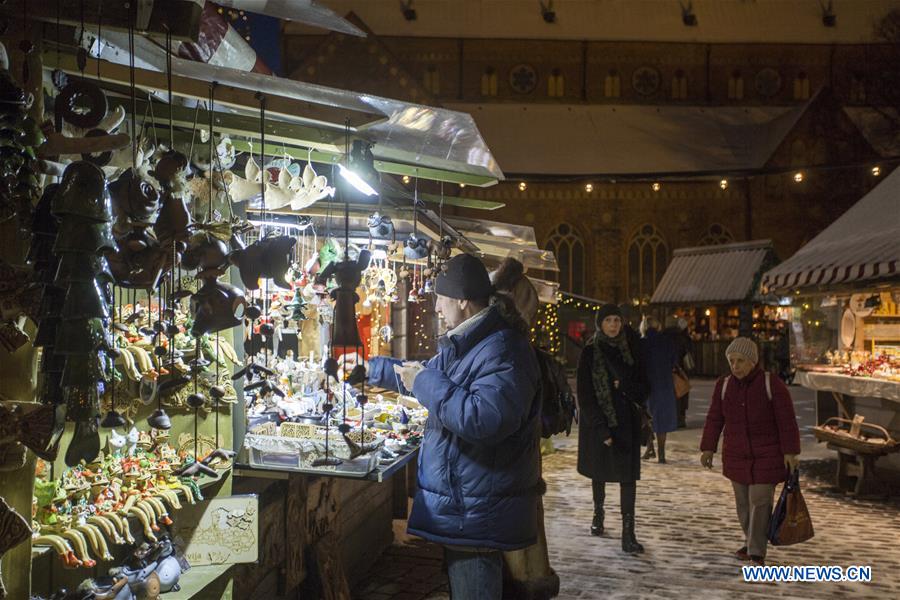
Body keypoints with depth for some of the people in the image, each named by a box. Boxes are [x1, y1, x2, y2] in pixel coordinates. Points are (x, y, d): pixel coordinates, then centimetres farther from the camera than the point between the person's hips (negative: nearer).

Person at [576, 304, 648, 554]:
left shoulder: (630, 348, 2)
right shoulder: (590, 352, -6)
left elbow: (642, 385, 7)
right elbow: (585, 394, -10)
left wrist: (624, 384, -16)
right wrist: (601, 428, -17)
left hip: (627, 421, 1)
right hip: (598, 420, -1)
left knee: (628, 475, -5)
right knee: (599, 470, 14)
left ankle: (628, 533, -5)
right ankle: (598, 512, 39)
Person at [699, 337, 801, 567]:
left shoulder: (772, 385, -12)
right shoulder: (724, 385, -1)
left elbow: (787, 421, -10)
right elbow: (715, 419, 2)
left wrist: (790, 452, -13)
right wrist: (708, 448, -3)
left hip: (766, 456, -4)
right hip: (736, 456, 4)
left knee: (760, 501, -6)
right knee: (743, 502, 11)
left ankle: (757, 552, 0)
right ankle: (750, 541, 30)